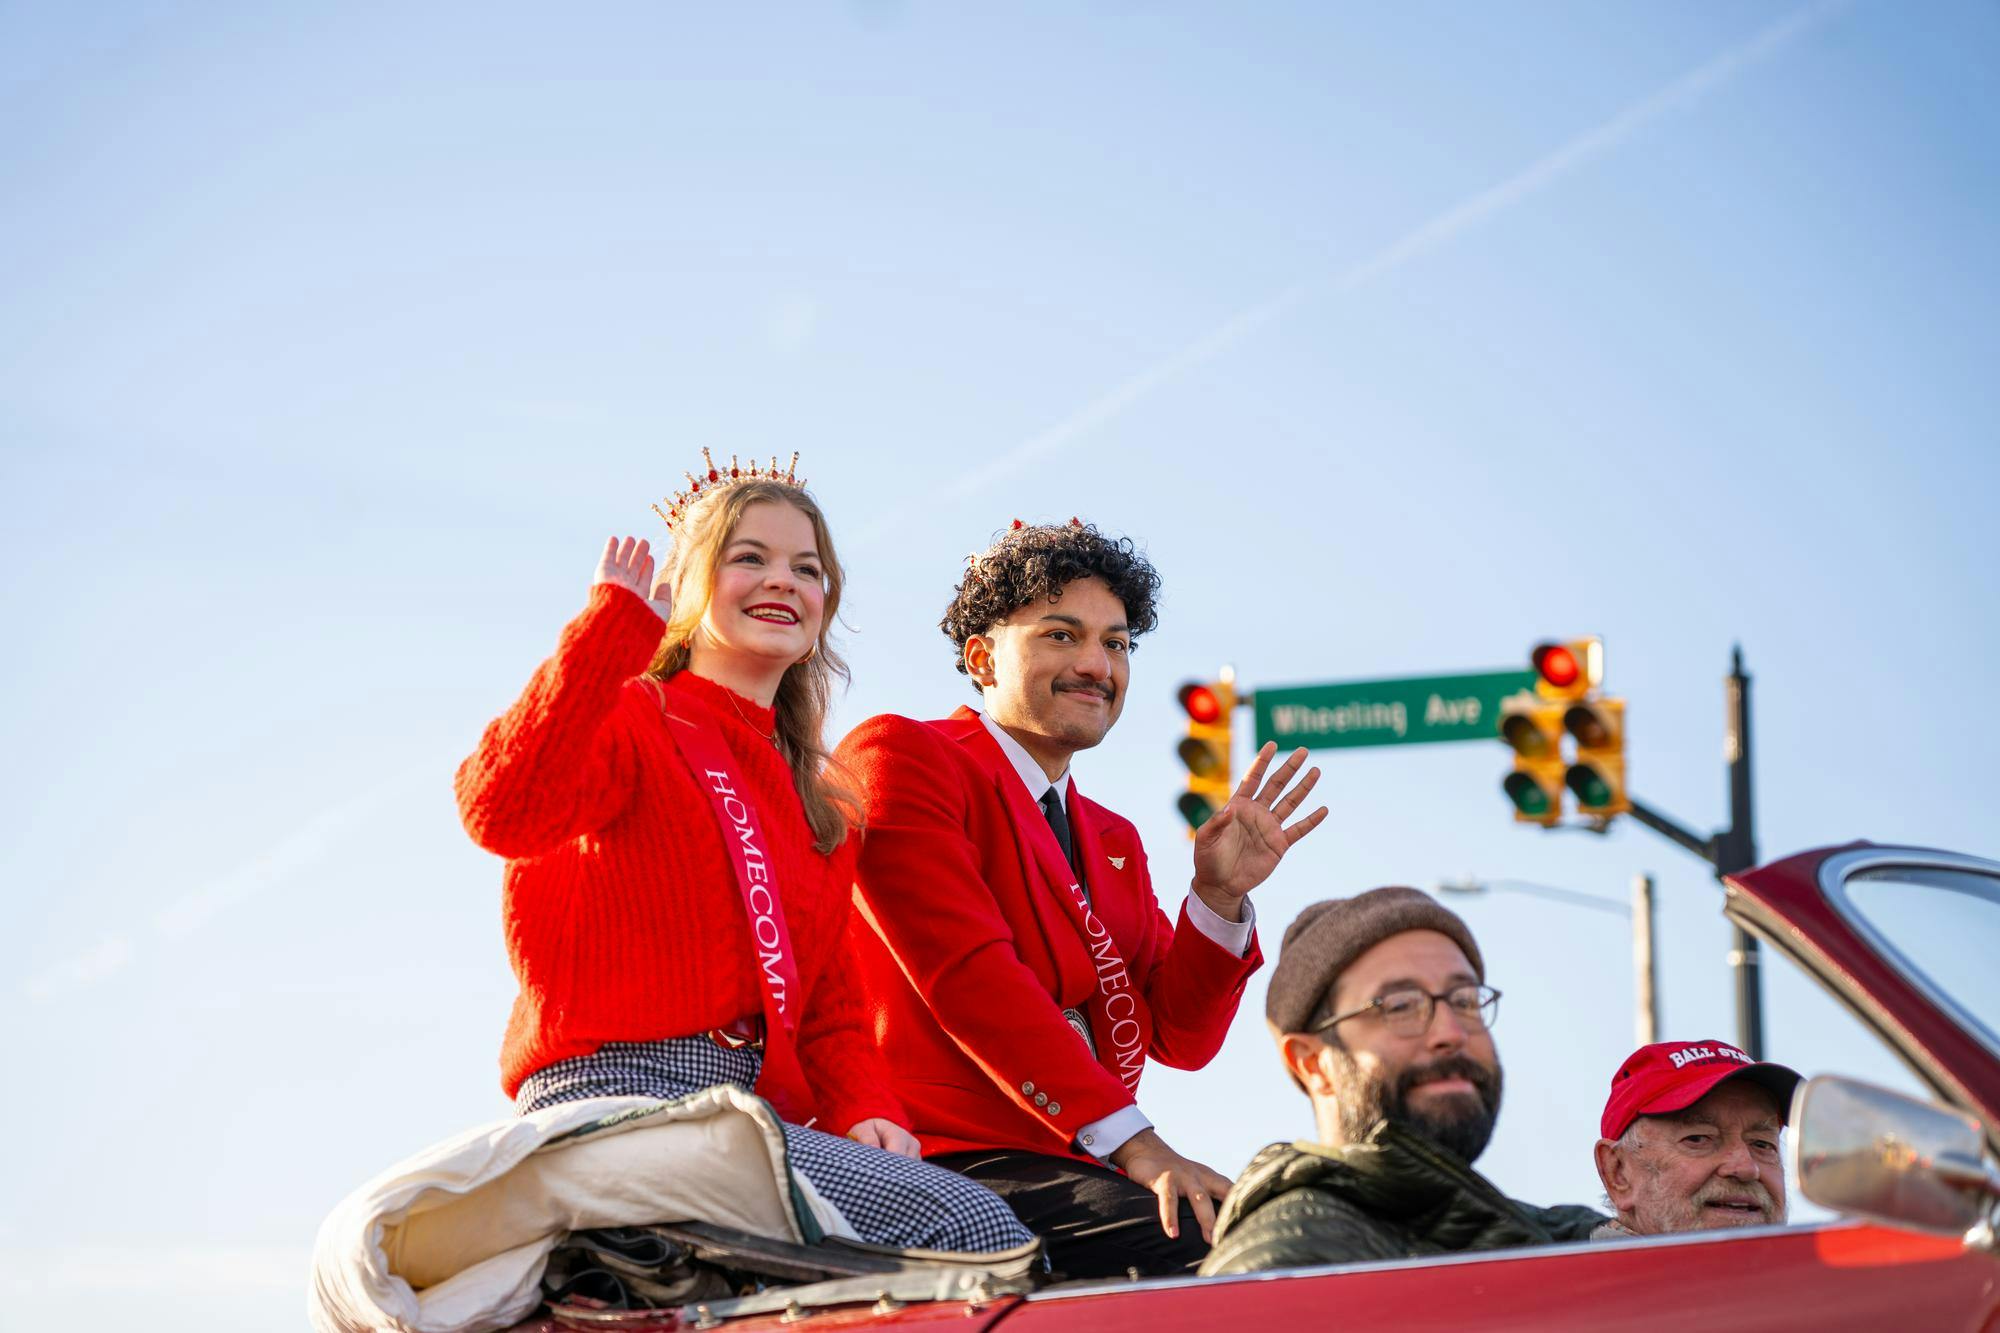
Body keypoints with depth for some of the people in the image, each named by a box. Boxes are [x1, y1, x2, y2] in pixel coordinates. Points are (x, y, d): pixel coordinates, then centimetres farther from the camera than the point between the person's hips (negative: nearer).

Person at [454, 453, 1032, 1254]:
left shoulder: (820, 810, 25)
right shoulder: (629, 722, 5)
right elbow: (503, 814, -18)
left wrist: (866, 1111, -2)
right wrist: (616, 621, -14)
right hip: (613, 1095, -7)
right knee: (960, 1221, -26)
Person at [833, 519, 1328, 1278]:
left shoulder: (1112, 841, 25)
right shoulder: (899, 757, -1)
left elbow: (1179, 1037, 16)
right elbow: (966, 971, -13)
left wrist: (1220, 898, -3)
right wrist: (1131, 1142, -18)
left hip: (1080, 1175, 8)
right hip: (953, 1167, -8)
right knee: (1220, 1244, -31)